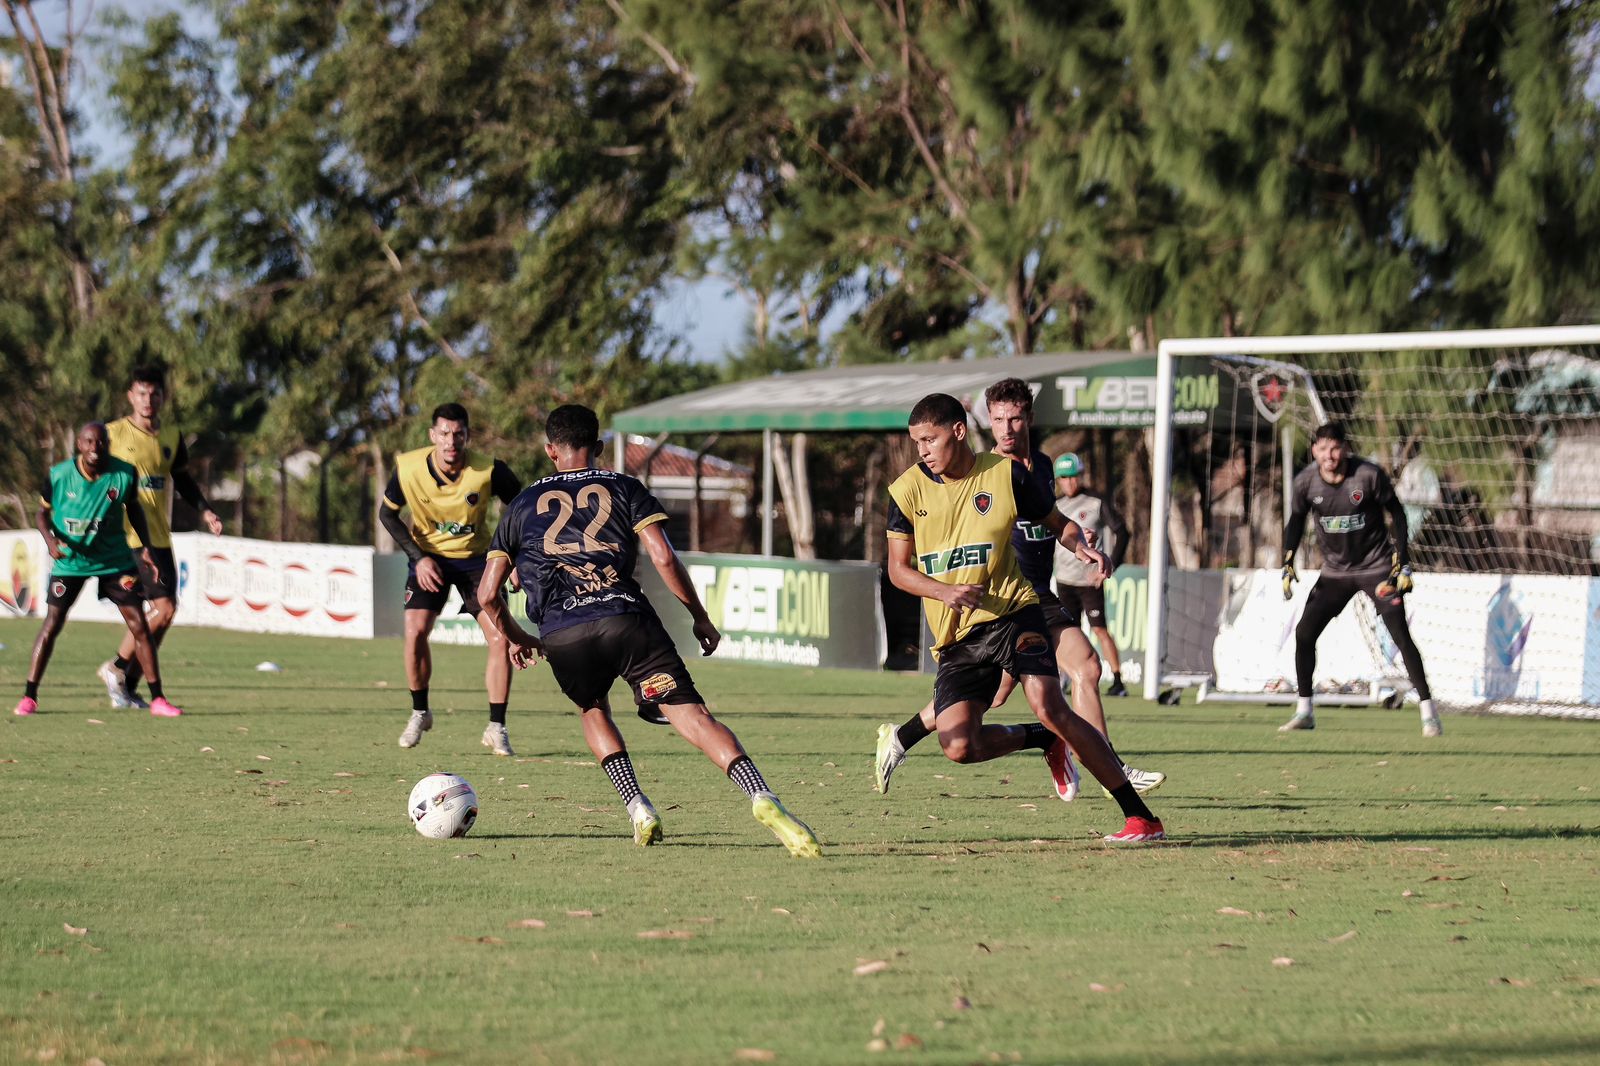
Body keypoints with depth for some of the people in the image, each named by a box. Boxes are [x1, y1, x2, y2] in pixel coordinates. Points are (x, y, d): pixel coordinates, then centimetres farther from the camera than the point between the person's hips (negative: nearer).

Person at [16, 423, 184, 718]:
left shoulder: (125, 474, -11)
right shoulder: (59, 475, -14)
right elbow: (43, 511, 0)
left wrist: (145, 547, 2)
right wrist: (49, 539, -19)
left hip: (114, 560, 1)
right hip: (69, 560, -1)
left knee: (139, 625, -3)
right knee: (51, 625, -5)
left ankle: (157, 699, 4)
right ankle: (29, 697, 6)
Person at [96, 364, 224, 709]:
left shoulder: (171, 436, 12)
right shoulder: (114, 433, -4)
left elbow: (182, 478, 22)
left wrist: (204, 510, 9)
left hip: (160, 538, 7)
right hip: (127, 537, -7)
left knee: (164, 612, 5)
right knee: (163, 608, -16)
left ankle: (129, 686, 14)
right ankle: (116, 667, -1)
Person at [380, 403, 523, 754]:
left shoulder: (489, 471, -24)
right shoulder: (409, 468, -20)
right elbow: (387, 514, -3)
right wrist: (419, 556, -14)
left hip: (476, 557, 0)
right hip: (428, 556, 0)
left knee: (500, 637, -14)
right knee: (415, 631, -16)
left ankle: (496, 728, -1)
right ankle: (420, 713, 9)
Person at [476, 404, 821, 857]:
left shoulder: (523, 505, 23)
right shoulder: (624, 489, 18)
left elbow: (487, 593, 21)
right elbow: (663, 557, 3)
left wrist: (517, 639, 37)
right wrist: (700, 616, 14)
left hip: (561, 634, 1)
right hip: (626, 617, -1)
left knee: (593, 711, 30)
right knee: (692, 715, -7)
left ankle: (638, 807, 11)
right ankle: (762, 798, -29)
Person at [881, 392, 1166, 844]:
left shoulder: (1005, 474, -2)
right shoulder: (908, 492, 2)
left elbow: (1056, 523, 11)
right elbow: (898, 569, 4)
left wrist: (1082, 548, -11)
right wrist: (945, 592, -15)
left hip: (1012, 614, -3)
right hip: (954, 637, 3)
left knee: (1050, 709, -23)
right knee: (959, 747, -14)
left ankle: (1140, 817, -17)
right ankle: (1045, 741, 17)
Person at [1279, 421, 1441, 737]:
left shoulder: (1369, 475, -19)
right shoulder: (1306, 481, -10)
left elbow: (1397, 514, -7)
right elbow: (1296, 521, 7)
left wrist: (1403, 562, -11)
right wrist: (1288, 564, -3)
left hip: (1377, 566, -4)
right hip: (1335, 570, 4)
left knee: (1401, 635, -13)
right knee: (1304, 633, -3)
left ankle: (1428, 711, -7)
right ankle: (1304, 711, 11)